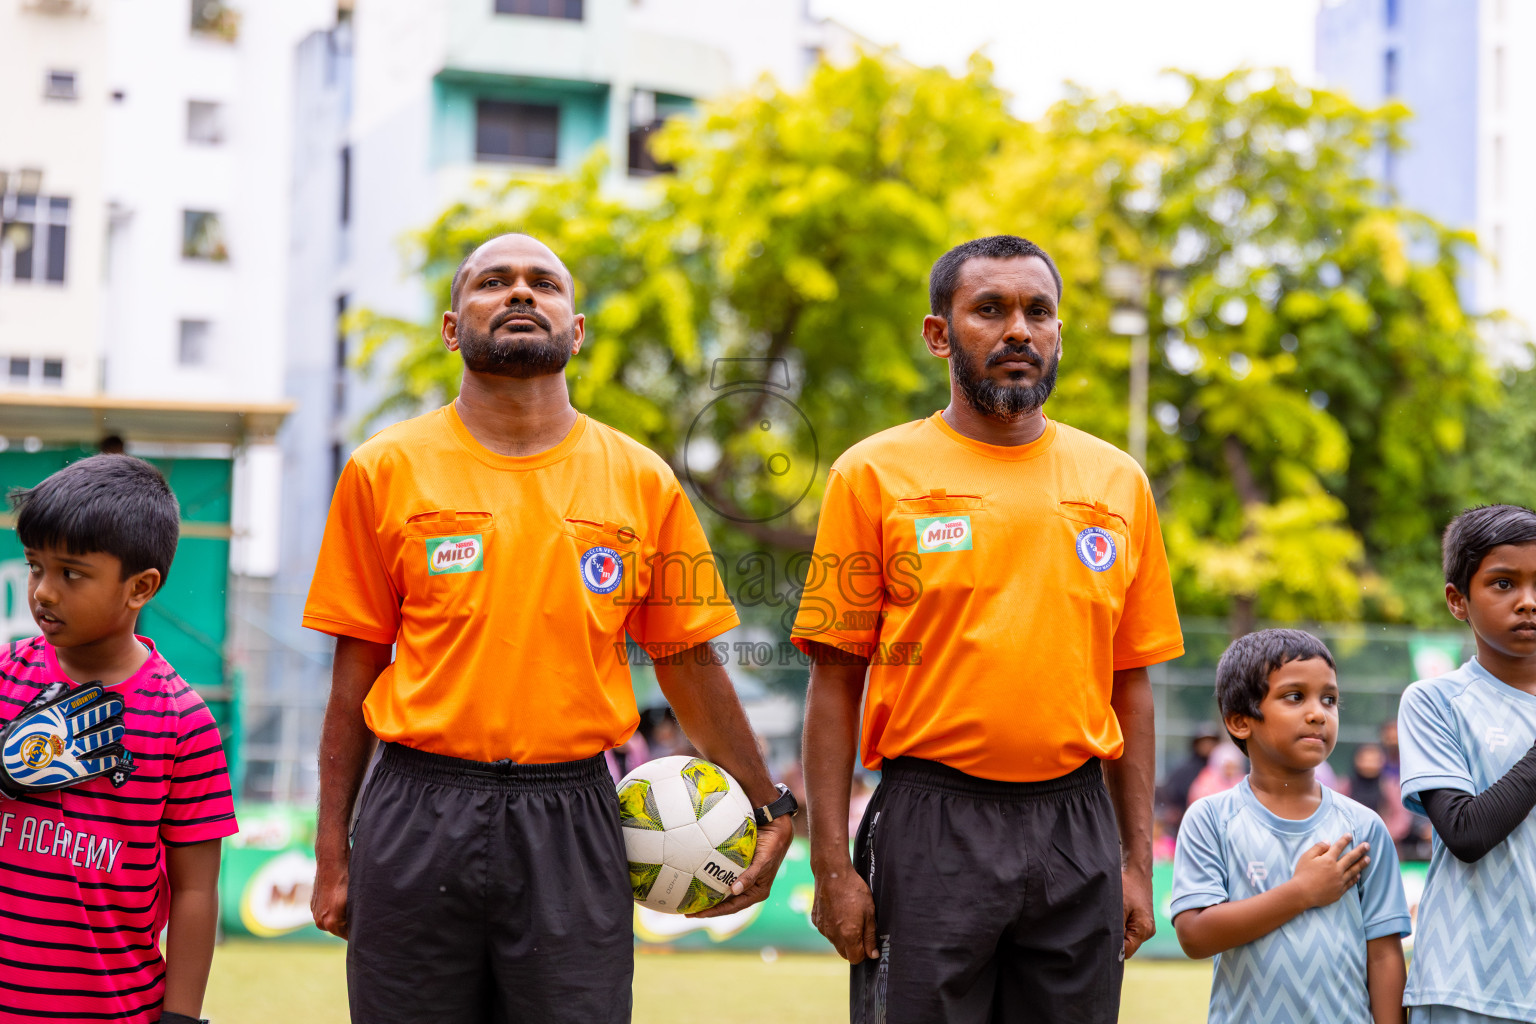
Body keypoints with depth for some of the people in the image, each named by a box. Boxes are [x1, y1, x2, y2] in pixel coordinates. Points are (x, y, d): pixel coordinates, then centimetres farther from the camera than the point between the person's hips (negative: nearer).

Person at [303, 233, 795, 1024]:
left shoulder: (642, 483, 6)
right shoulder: (385, 472, 4)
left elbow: (689, 662, 14)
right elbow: (356, 673, 6)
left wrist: (768, 805, 14)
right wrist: (332, 852, 4)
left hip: (571, 829, 1)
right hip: (418, 818, 0)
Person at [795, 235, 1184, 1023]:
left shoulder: (1118, 483, 10)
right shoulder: (875, 476, 2)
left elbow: (1130, 685, 13)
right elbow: (835, 681, 0)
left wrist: (1137, 860, 9)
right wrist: (831, 862, -6)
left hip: (1076, 831, 3)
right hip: (929, 829, -3)